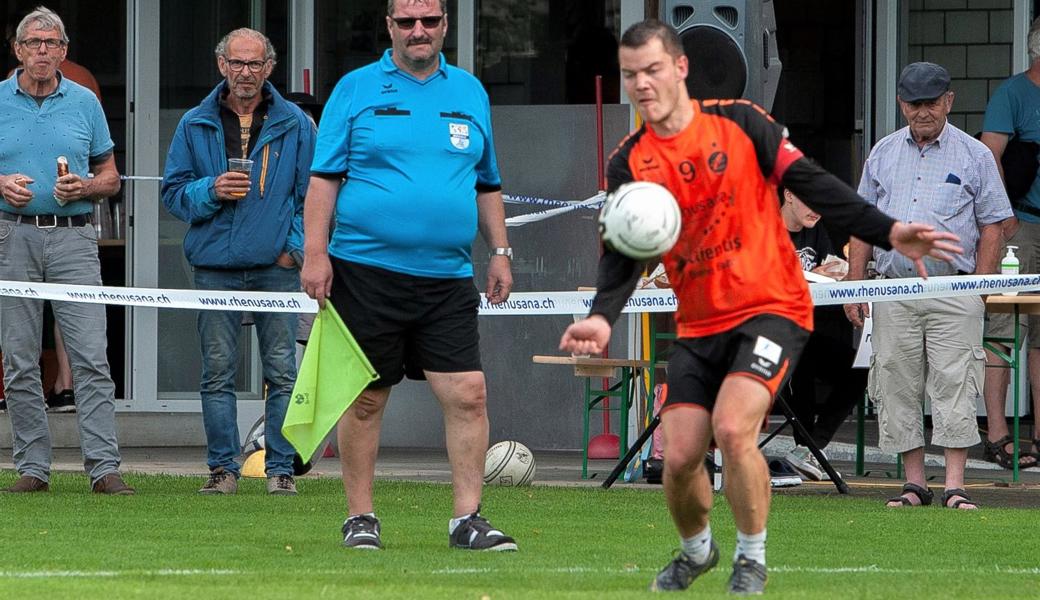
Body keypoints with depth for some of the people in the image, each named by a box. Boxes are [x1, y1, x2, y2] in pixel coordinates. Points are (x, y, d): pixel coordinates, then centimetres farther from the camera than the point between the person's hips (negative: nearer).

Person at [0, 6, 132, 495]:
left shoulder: (84, 102, 9)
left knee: (91, 357, -9)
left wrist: (85, 187, -7)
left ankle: (104, 467, -12)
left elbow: (110, 176, 14)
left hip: (73, 238, 0)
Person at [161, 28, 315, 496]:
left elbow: (313, 192, 9)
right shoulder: (196, 126, 10)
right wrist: (211, 191, -10)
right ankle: (223, 467, 5)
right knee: (218, 371, 0)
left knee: (282, 371, -2)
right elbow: (173, 191, 10)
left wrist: (297, 246, -2)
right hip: (216, 265, 1)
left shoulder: (294, 125, 8)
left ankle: (281, 468, 2)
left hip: (276, 265, -1)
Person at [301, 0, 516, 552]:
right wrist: (315, 253, -8)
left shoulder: (469, 93, 13)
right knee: (365, 400, 3)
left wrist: (499, 251, 12)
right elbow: (323, 177, 0)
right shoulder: (356, 90, 3)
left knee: (467, 395, -7)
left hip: (447, 279, 3)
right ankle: (360, 517, 13)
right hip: (366, 272, -3)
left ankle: (468, 518, -1)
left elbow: (487, 185, 20)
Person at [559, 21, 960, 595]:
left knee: (732, 428, -24)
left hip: (771, 308, -3)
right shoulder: (629, 162, 1)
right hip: (698, 326, 3)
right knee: (679, 456, -4)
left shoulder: (738, 121, -4)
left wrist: (887, 231, -13)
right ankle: (696, 550, 29)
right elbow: (622, 253, -7)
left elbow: (811, 182, -4)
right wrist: (602, 316, -26)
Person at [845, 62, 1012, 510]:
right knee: (897, 388, 3)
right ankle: (914, 483, 11)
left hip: (953, 292, -3)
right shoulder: (883, 154, 13)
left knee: (953, 387, -9)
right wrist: (855, 287, 8)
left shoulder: (974, 156, 4)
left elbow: (991, 226, 3)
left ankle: (955, 486, -8)